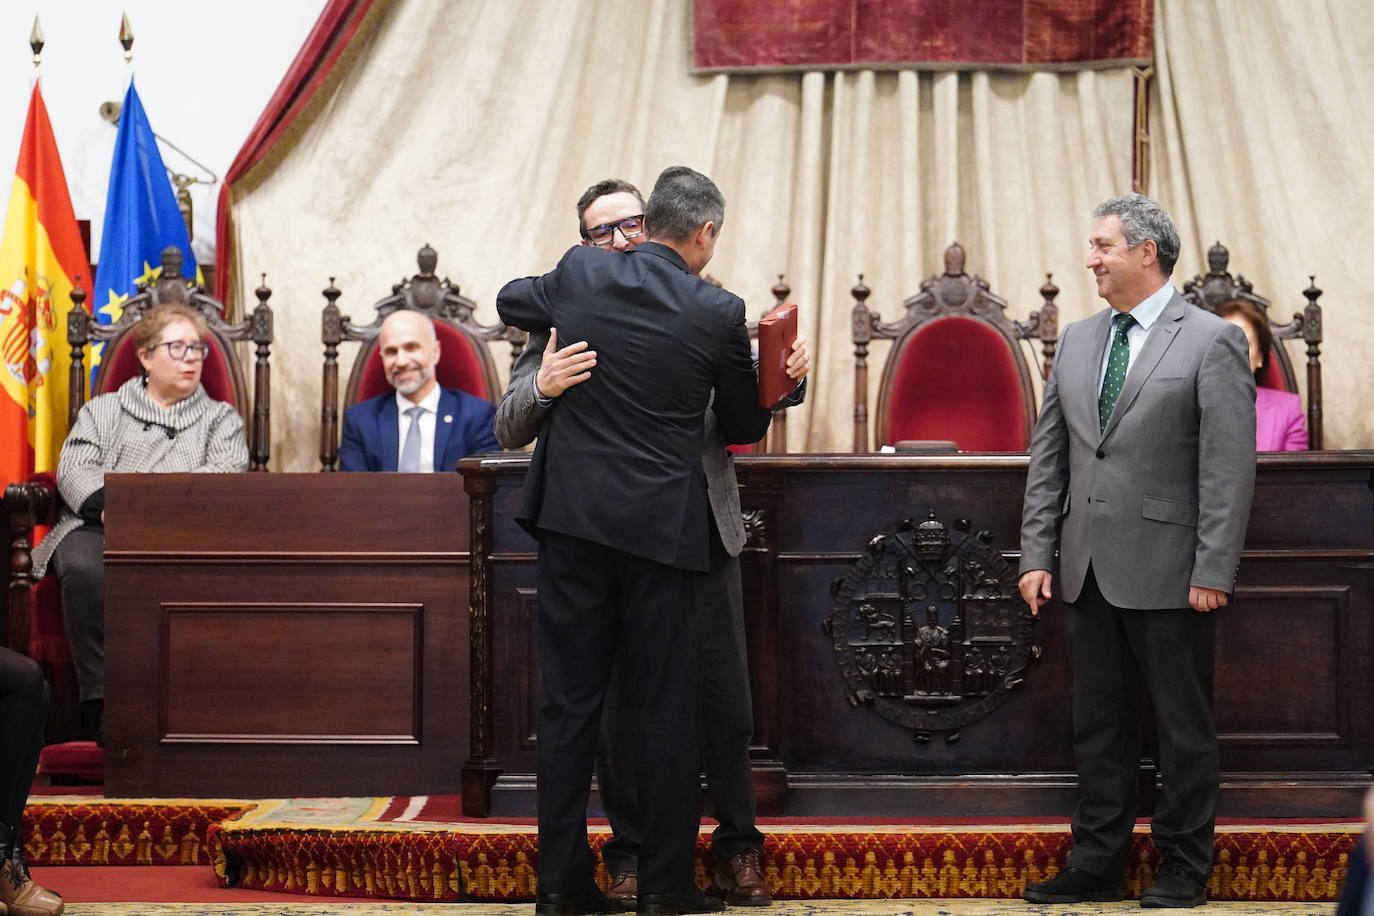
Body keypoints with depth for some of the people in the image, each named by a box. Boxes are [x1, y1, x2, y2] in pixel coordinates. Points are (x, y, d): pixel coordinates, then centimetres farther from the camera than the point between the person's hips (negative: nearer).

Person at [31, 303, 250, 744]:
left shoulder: (221, 418, 24)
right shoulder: (101, 411, 26)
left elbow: (225, 474, 4)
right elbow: (73, 468, 9)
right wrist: (107, 505, -15)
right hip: (100, 526, 1)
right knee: (84, 568, -37)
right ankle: (103, 711, -37)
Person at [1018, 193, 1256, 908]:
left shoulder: (1212, 342, -6)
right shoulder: (1076, 340, 12)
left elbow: (1229, 468, -10)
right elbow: (1048, 455, 13)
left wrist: (1213, 573, -15)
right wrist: (1037, 554, 6)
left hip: (1168, 575, -6)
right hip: (1090, 572, 6)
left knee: (1184, 728, 5)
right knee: (1098, 728, 12)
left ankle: (1183, 869, 15)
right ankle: (1096, 865, 20)